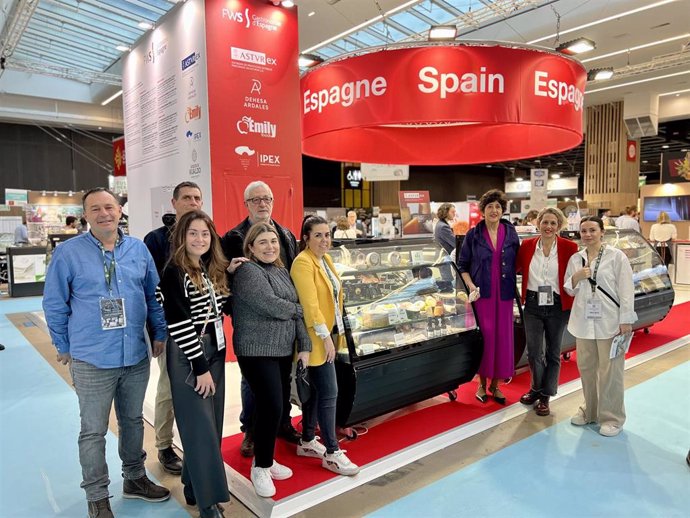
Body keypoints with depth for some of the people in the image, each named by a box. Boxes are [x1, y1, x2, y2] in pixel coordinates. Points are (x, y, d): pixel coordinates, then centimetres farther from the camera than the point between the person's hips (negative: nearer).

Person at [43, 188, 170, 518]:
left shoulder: (139, 249, 2)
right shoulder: (68, 252, -7)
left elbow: (154, 295, 10)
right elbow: (54, 304, 0)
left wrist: (159, 334, 10)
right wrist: (65, 347, 4)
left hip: (137, 356, 4)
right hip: (92, 361, -3)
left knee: (133, 421, 19)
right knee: (93, 431, 9)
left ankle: (135, 478, 38)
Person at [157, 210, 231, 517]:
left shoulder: (214, 269, 9)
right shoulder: (174, 272, -13)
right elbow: (178, 323, -17)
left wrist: (233, 273, 3)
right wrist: (200, 366, -17)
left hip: (215, 353, 8)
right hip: (187, 357, -7)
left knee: (212, 424, 14)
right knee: (200, 427, -1)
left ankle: (195, 486, 31)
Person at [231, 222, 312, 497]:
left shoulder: (282, 271, 12)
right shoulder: (248, 272, -12)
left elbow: (296, 311, 11)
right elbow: (273, 306, -21)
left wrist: (304, 346, 3)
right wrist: (300, 309, -3)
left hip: (283, 350, 8)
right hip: (257, 351, -7)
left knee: (278, 405, 12)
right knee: (271, 406, -9)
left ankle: (265, 458, 31)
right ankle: (260, 467, 12)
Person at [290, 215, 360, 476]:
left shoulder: (326, 259, 11)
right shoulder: (303, 263, -17)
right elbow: (310, 304, -23)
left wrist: (336, 333, 16)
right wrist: (325, 336, -23)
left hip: (328, 334, 9)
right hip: (317, 338, -9)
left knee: (316, 390, 16)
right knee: (328, 393, -5)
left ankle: (307, 442, 29)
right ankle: (332, 453, 6)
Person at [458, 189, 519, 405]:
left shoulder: (511, 233, 5)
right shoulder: (473, 235, 1)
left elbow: (518, 263, 10)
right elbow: (463, 265, 3)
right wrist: (471, 286, -10)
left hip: (504, 294, 2)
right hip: (481, 294, -2)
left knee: (502, 338, 5)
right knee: (484, 337, 0)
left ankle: (495, 384, 21)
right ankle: (482, 383, 18)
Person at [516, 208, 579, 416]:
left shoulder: (569, 247, -7)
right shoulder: (527, 245, 0)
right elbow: (515, 268, 11)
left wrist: (575, 306, -8)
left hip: (557, 306, -1)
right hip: (532, 305, 2)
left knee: (553, 353, 12)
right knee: (534, 352, 8)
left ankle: (545, 396, 29)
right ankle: (537, 388, 34)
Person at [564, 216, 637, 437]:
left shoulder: (616, 256, -4)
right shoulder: (575, 258, 8)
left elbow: (626, 290, -7)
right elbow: (569, 290, 12)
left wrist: (626, 320, -11)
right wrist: (576, 277, -8)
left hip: (610, 321, -4)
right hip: (584, 320, 5)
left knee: (609, 370, 1)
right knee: (586, 367, 12)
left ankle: (612, 417, 15)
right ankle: (590, 410, 29)